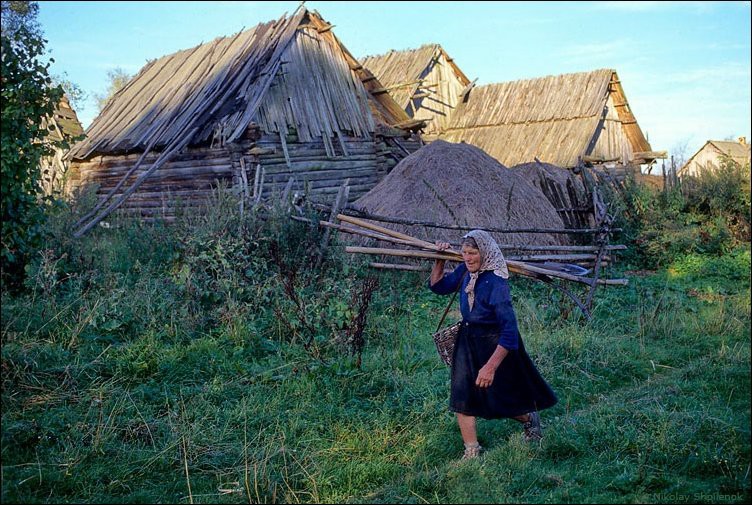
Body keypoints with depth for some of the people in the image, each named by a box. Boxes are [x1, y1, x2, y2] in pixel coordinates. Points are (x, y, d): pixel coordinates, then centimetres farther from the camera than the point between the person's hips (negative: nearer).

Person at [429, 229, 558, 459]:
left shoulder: (495, 283, -28)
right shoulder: (465, 271, -6)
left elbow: (510, 330, -32)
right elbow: (438, 286, 12)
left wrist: (490, 367, -37)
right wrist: (439, 261, -4)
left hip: (495, 344, -6)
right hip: (467, 341, 6)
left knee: (500, 400, 10)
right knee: (461, 396, 1)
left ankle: (530, 418, 43)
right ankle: (471, 452, 15)